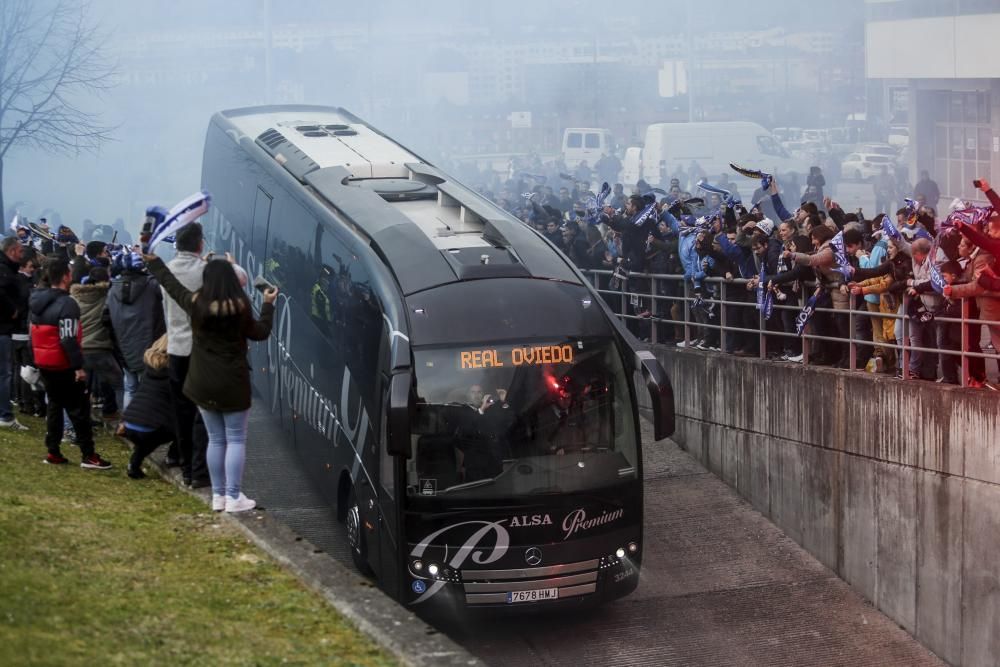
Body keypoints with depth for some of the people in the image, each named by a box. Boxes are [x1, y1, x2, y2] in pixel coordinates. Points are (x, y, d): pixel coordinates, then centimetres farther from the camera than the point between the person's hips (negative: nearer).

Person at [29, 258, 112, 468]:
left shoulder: (38, 301, 8)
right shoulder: (66, 304, -20)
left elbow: (35, 333, 15)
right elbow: (68, 340, -24)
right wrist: (79, 366, -20)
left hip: (44, 363, 8)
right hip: (64, 366, -8)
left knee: (55, 404, 17)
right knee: (79, 408, -2)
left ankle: (53, 452, 18)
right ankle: (88, 455, -1)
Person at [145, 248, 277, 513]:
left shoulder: (195, 303, -3)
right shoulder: (239, 309, -11)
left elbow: (172, 285, 15)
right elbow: (261, 332, 5)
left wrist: (153, 262, 30)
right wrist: (268, 304, 17)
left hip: (203, 383, 4)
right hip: (233, 383, -4)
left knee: (216, 439, 13)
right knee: (236, 439, 3)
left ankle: (218, 495, 15)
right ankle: (234, 497, -2)